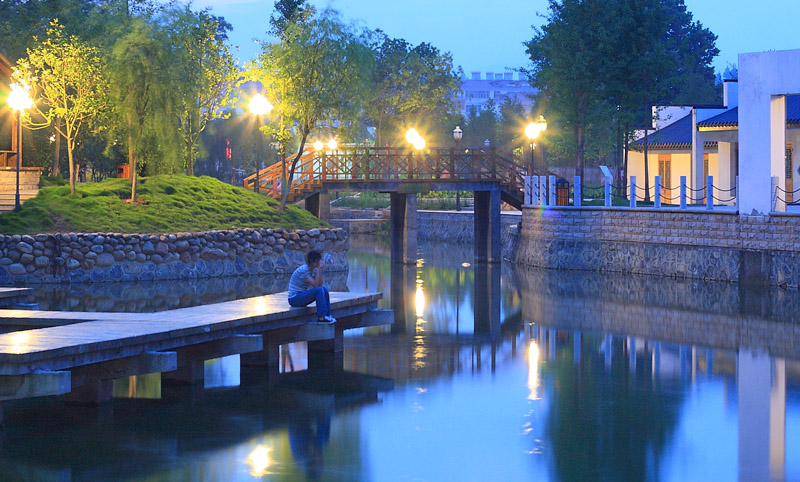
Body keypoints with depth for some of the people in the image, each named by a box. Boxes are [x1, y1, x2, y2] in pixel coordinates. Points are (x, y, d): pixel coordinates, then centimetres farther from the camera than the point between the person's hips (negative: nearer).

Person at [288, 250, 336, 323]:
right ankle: (321, 317, -22)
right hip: (294, 299, -9)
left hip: (302, 297, 9)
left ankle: (327, 315, -5)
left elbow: (320, 285, -2)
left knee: (325, 289, -5)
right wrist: (319, 269, -23)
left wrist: (320, 270, -9)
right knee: (319, 290, -24)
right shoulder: (303, 270, -22)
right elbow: (315, 285, -27)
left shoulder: (314, 270, 4)